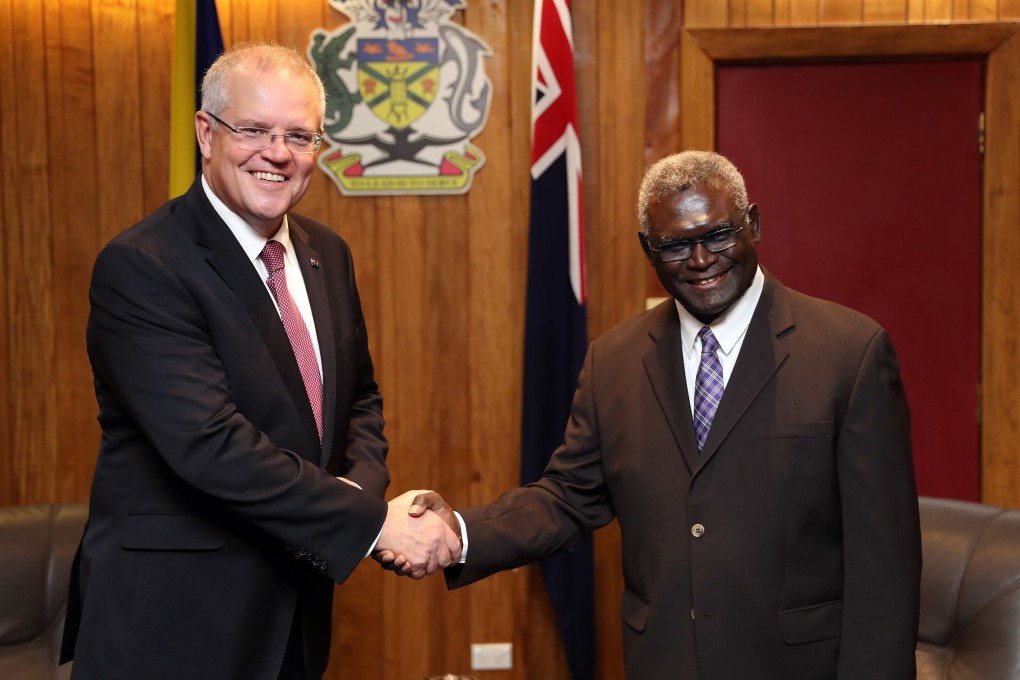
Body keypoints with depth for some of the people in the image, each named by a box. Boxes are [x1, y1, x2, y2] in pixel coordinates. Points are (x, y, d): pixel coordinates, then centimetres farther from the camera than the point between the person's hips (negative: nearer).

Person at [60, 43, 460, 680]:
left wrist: (363, 484, -7)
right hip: (172, 623, -6)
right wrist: (371, 520, -25)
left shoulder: (328, 254, 5)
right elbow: (208, 443, -27)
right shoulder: (139, 268, -18)